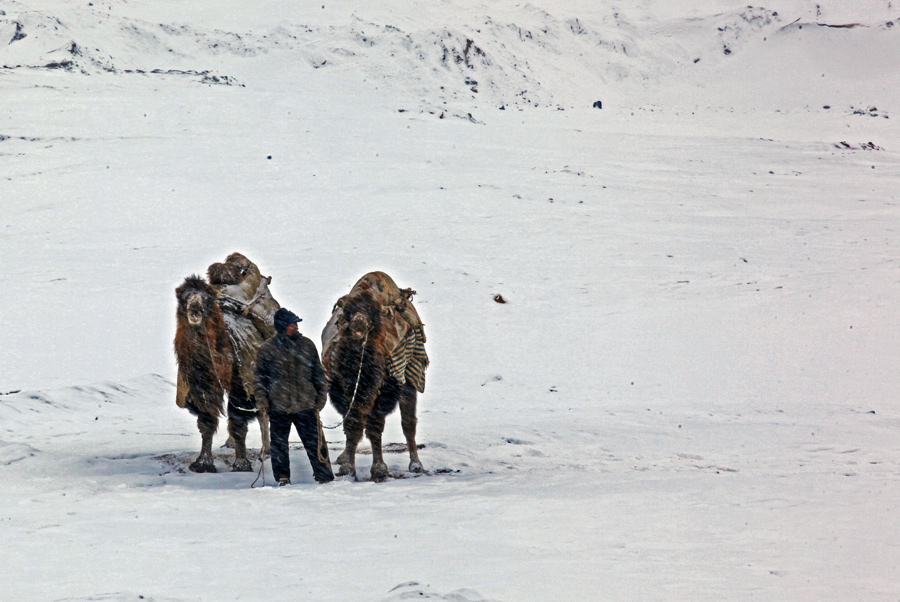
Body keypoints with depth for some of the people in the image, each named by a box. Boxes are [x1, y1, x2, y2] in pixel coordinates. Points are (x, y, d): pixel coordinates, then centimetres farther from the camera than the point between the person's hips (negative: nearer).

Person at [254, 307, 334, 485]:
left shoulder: (306, 345, 6)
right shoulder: (268, 349, 1)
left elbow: (318, 373, 14)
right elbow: (259, 377, 8)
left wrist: (321, 396, 9)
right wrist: (261, 399, -1)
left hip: (306, 405, 1)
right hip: (278, 407, 0)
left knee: (315, 442, -1)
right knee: (279, 444, 6)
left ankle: (325, 477, 6)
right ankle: (282, 478, 18)